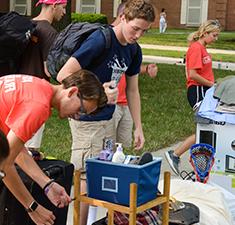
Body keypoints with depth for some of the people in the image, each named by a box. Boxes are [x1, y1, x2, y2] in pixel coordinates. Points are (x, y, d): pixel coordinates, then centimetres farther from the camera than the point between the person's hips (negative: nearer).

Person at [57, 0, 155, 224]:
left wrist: (138, 128, 11)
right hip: (86, 120, -8)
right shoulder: (100, 40, -19)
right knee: (87, 178, -4)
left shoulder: (134, 51, 5)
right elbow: (63, 75, -22)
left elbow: (132, 91, 14)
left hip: (107, 119, 8)